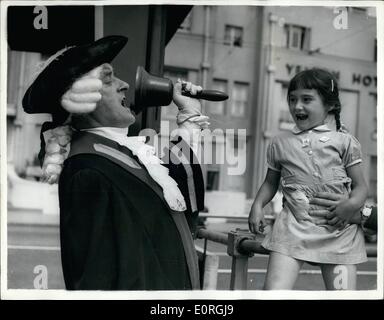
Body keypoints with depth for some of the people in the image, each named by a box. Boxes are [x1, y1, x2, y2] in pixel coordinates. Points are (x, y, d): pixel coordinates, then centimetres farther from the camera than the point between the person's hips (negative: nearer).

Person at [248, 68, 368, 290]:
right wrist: (257, 205, 4)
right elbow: (271, 182, 21)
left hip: (339, 231, 0)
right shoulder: (280, 143, 12)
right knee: (274, 289, -14)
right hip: (294, 228, 1)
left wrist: (353, 203, -15)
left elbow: (361, 186, 6)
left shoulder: (344, 141, 5)